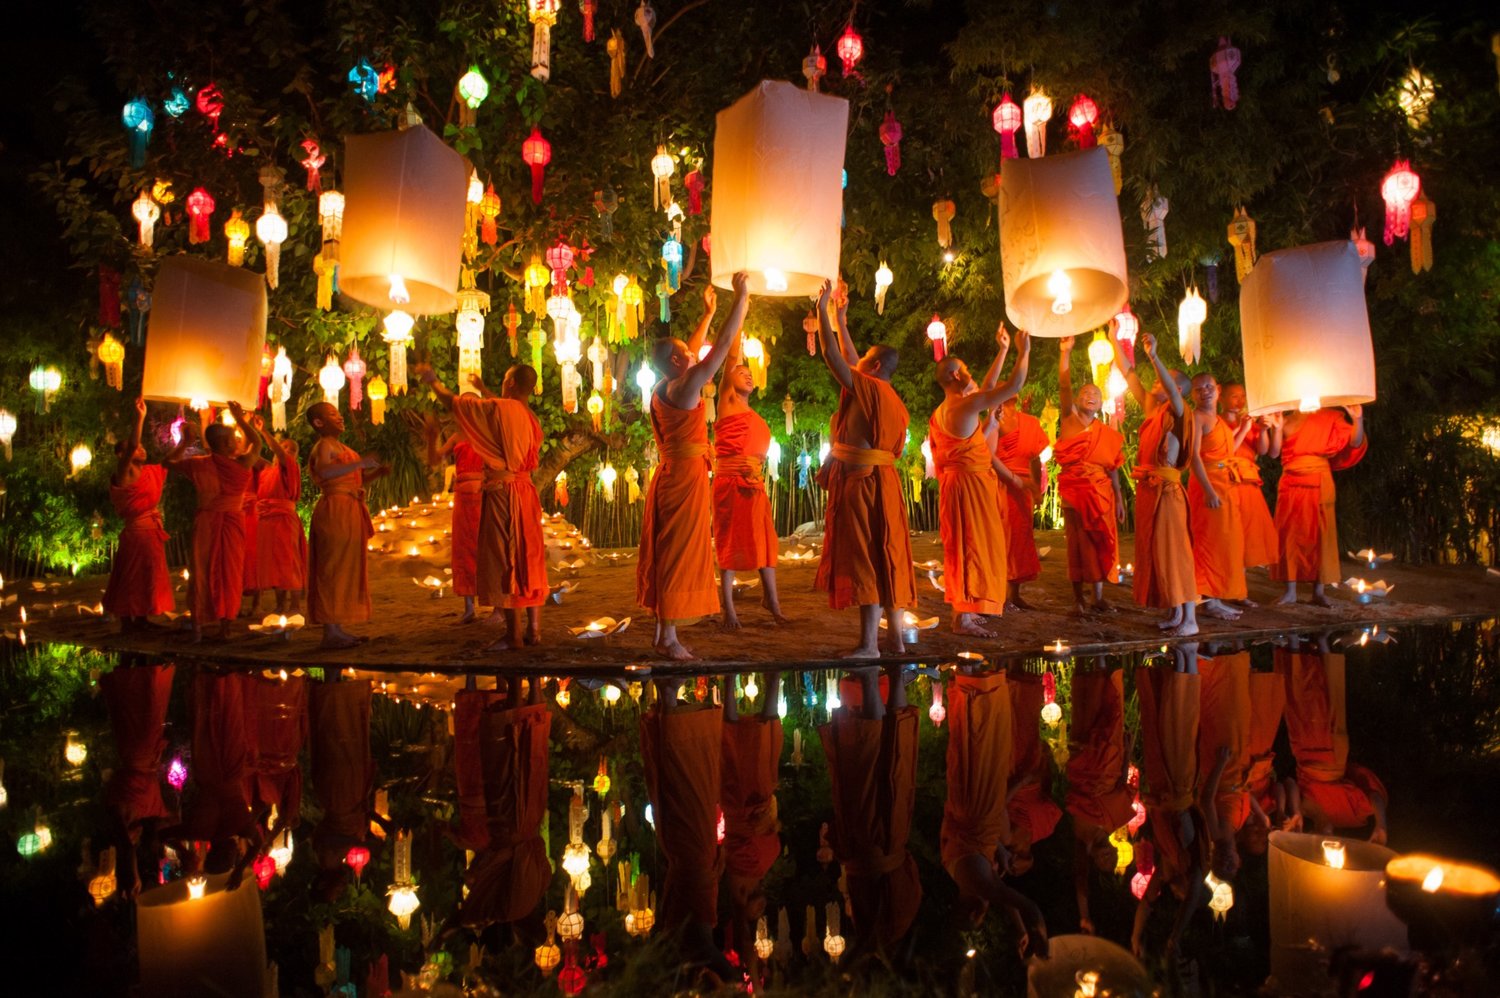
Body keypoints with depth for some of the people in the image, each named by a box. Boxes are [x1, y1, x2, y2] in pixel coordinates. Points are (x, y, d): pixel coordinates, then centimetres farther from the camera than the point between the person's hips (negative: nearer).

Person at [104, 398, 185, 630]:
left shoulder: (152, 472, 9)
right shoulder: (124, 475, -12)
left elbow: (172, 458, 16)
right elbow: (131, 446, -26)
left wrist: (185, 439, 0)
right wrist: (140, 417, -31)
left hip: (153, 532, 8)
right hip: (136, 531, -8)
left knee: (147, 579, 14)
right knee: (131, 579, -2)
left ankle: (141, 621, 23)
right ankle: (126, 624, 4)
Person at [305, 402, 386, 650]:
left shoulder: (339, 447, 22)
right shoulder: (324, 446, -8)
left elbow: (354, 479, 28)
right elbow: (324, 471, -29)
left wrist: (377, 471, 12)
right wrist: (361, 462, -30)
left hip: (348, 512, 10)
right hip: (335, 510, -10)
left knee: (345, 570, 10)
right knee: (334, 569, -10)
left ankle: (337, 629, 15)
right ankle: (331, 632, -10)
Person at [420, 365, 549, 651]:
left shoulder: (498, 408, -10)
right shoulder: (531, 418, 11)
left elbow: (453, 401, -2)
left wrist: (432, 380, 16)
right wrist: (486, 394, 42)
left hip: (502, 492, -7)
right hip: (526, 491, 7)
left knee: (504, 562, -3)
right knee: (528, 561, 10)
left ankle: (514, 635, -2)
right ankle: (534, 630, 12)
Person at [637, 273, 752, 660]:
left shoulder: (664, 389, 11)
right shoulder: (683, 387, -14)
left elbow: (694, 357, 27)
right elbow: (724, 345, -14)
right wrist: (741, 296, -7)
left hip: (671, 475, 10)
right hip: (686, 476, -10)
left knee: (668, 554, 11)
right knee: (679, 553, -6)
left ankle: (665, 633, 18)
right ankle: (668, 638, -2)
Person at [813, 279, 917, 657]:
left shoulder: (867, 387, -9)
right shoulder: (890, 398, 16)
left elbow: (833, 356, -8)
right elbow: (849, 358, 26)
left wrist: (822, 308, 1)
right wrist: (840, 319, 33)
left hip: (862, 481, -9)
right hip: (882, 480, 9)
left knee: (864, 558, -8)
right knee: (885, 557, 11)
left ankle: (868, 644, -7)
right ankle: (894, 636, 16)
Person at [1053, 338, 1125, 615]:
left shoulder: (1108, 434, 9)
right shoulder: (1070, 419, 3)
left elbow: (1112, 469, 9)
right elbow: (1064, 387, -9)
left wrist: (1119, 499, 6)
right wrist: (1065, 353, -17)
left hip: (1101, 492, 2)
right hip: (1073, 489, -2)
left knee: (1100, 541, 2)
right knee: (1078, 541, 1)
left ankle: (1098, 597, 9)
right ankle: (1079, 596, 7)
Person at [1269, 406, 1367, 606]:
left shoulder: (1329, 419, 7)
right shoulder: (1287, 421, 9)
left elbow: (1355, 442, -2)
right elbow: (1274, 453, 2)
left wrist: (1358, 420, -17)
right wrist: (1277, 429, -12)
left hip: (1319, 484, -1)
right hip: (1291, 484, 1)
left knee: (1320, 535, 0)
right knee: (1289, 536, 0)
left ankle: (1318, 592, 6)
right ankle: (1290, 591, 7)